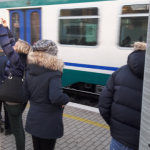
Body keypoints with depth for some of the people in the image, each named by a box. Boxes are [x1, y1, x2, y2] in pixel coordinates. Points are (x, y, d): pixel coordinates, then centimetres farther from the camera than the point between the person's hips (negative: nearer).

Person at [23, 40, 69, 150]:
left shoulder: (30, 71, 0)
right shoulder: (53, 74, -23)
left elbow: (26, 95, 6)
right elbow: (56, 98, -34)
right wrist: (66, 99, -15)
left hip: (33, 120, 6)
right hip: (48, 123, -6)